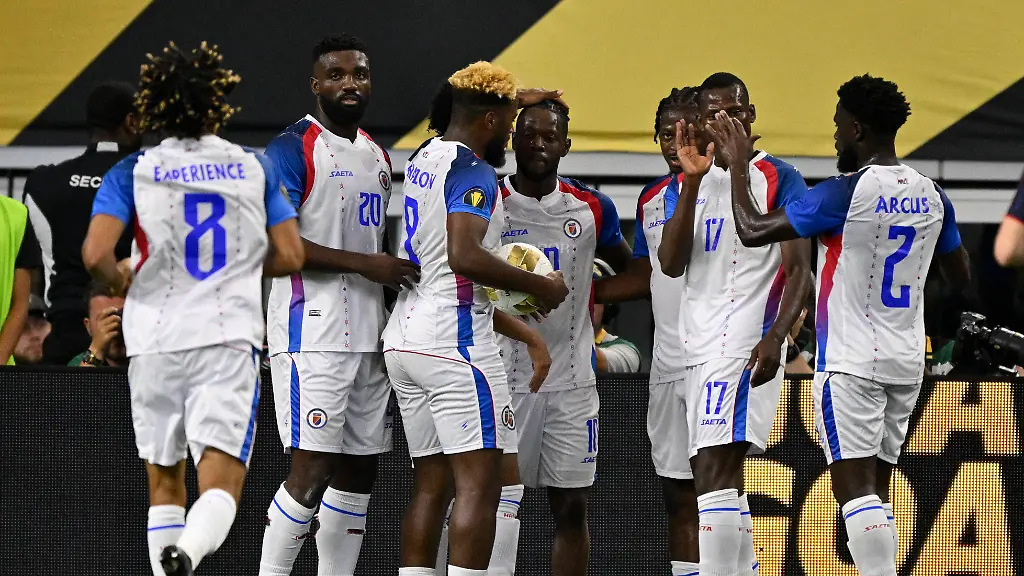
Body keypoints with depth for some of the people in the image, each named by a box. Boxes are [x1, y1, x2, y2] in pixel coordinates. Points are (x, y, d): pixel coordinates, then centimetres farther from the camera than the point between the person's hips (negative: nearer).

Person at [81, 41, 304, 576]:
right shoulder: (256, 167, 4)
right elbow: (290, 257, 4)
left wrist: (119, 278, 9)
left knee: (164, 481, 17)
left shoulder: (132, 172, -1)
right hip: (229, 337, -1)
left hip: (155, 340, 1)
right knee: (221, 485, -8)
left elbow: (95, 255, -13)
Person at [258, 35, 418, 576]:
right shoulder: (293, 149, -8)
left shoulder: (377, 155, 18)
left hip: (367, 338, 9)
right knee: (313, 467, -13)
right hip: (312, 335, -8)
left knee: (359, 469, 9)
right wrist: (364, 264, -20)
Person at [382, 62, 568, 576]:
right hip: (454, 341, -9)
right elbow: (465, 256, -25)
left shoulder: (422, 158, 15)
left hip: (403, 340, 9)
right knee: (479, 483, -11)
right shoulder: (472, 171, -12)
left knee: (430, 484, 11)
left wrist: (512, 99, 51)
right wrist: (540, 285, -14)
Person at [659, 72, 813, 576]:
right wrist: (692, 181, -6)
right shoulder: (688, 184, 16)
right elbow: (671, 265, 2)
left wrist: (776, 336, -22)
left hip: (746, 345, -7)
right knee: (722, 478, 12)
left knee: (715, 472, -20)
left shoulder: (778, 180, -1)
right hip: (698, 346, 7)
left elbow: (799, 271, -6)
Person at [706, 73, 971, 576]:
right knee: (876, 489, 13)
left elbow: (752, 230, -12)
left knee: (854, 486, -10)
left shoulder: (845, 194, -15)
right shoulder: (930, 195, 6)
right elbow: (960, 277, 19)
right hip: (907, 361, 7)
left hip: (851, 361, -7)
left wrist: (738, 166, 0)